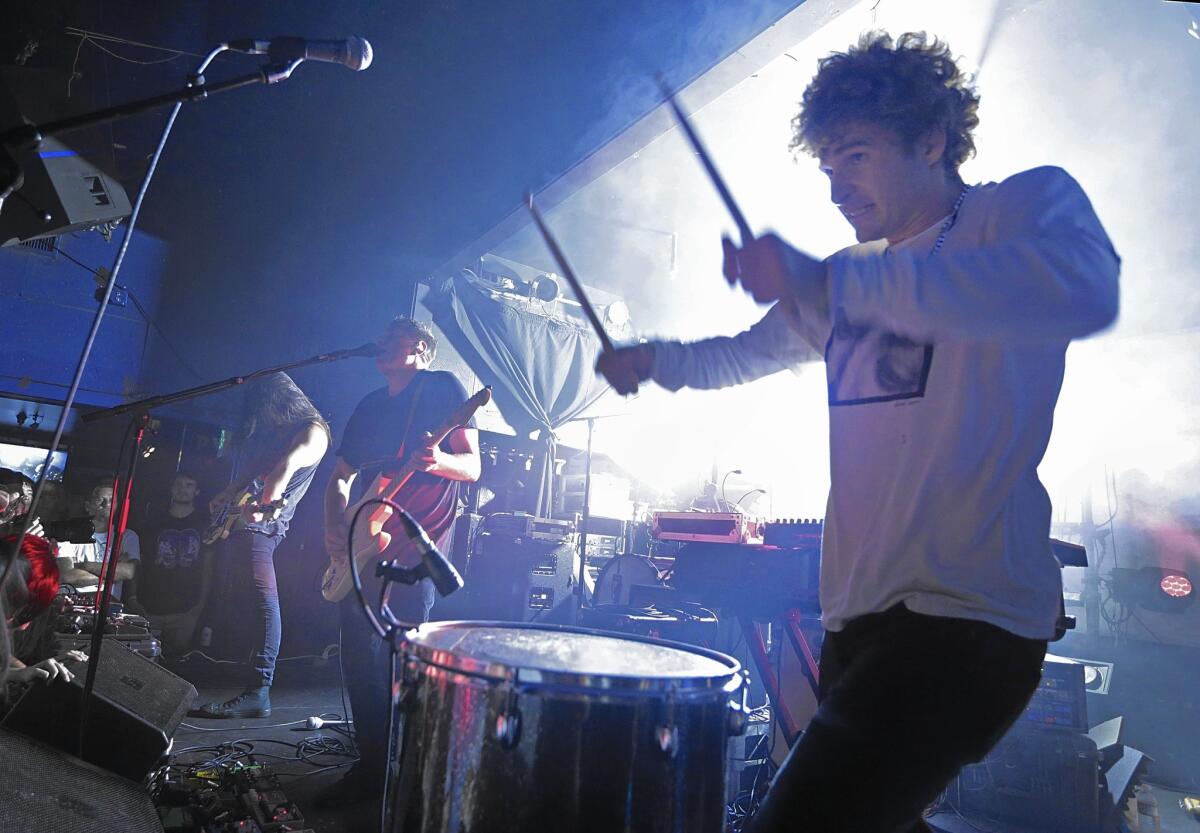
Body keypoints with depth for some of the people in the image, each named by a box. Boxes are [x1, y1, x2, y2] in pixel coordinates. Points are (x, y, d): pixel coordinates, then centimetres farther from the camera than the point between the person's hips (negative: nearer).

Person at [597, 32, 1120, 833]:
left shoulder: (1027, 204, -3)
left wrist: (825, 280, -30)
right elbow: (746, 353, 30)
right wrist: (654, 359, 16)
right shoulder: (854, 276, 16)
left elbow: (1083, 290, -28)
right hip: (859, 616, 8)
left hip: (966, 616, -7)